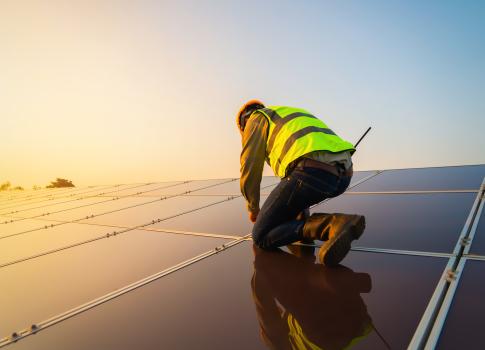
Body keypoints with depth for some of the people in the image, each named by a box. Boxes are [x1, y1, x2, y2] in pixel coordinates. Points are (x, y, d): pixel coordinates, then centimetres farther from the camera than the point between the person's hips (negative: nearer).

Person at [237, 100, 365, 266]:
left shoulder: (256, 119, 18)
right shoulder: (294, 117, 41)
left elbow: (250, 169, 11)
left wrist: (253, 208, 30)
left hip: (312, 172, -9)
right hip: (342, 174, 9)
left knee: (261, 237, 3)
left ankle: (331, 225, -16)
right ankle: (302, 222, 19)